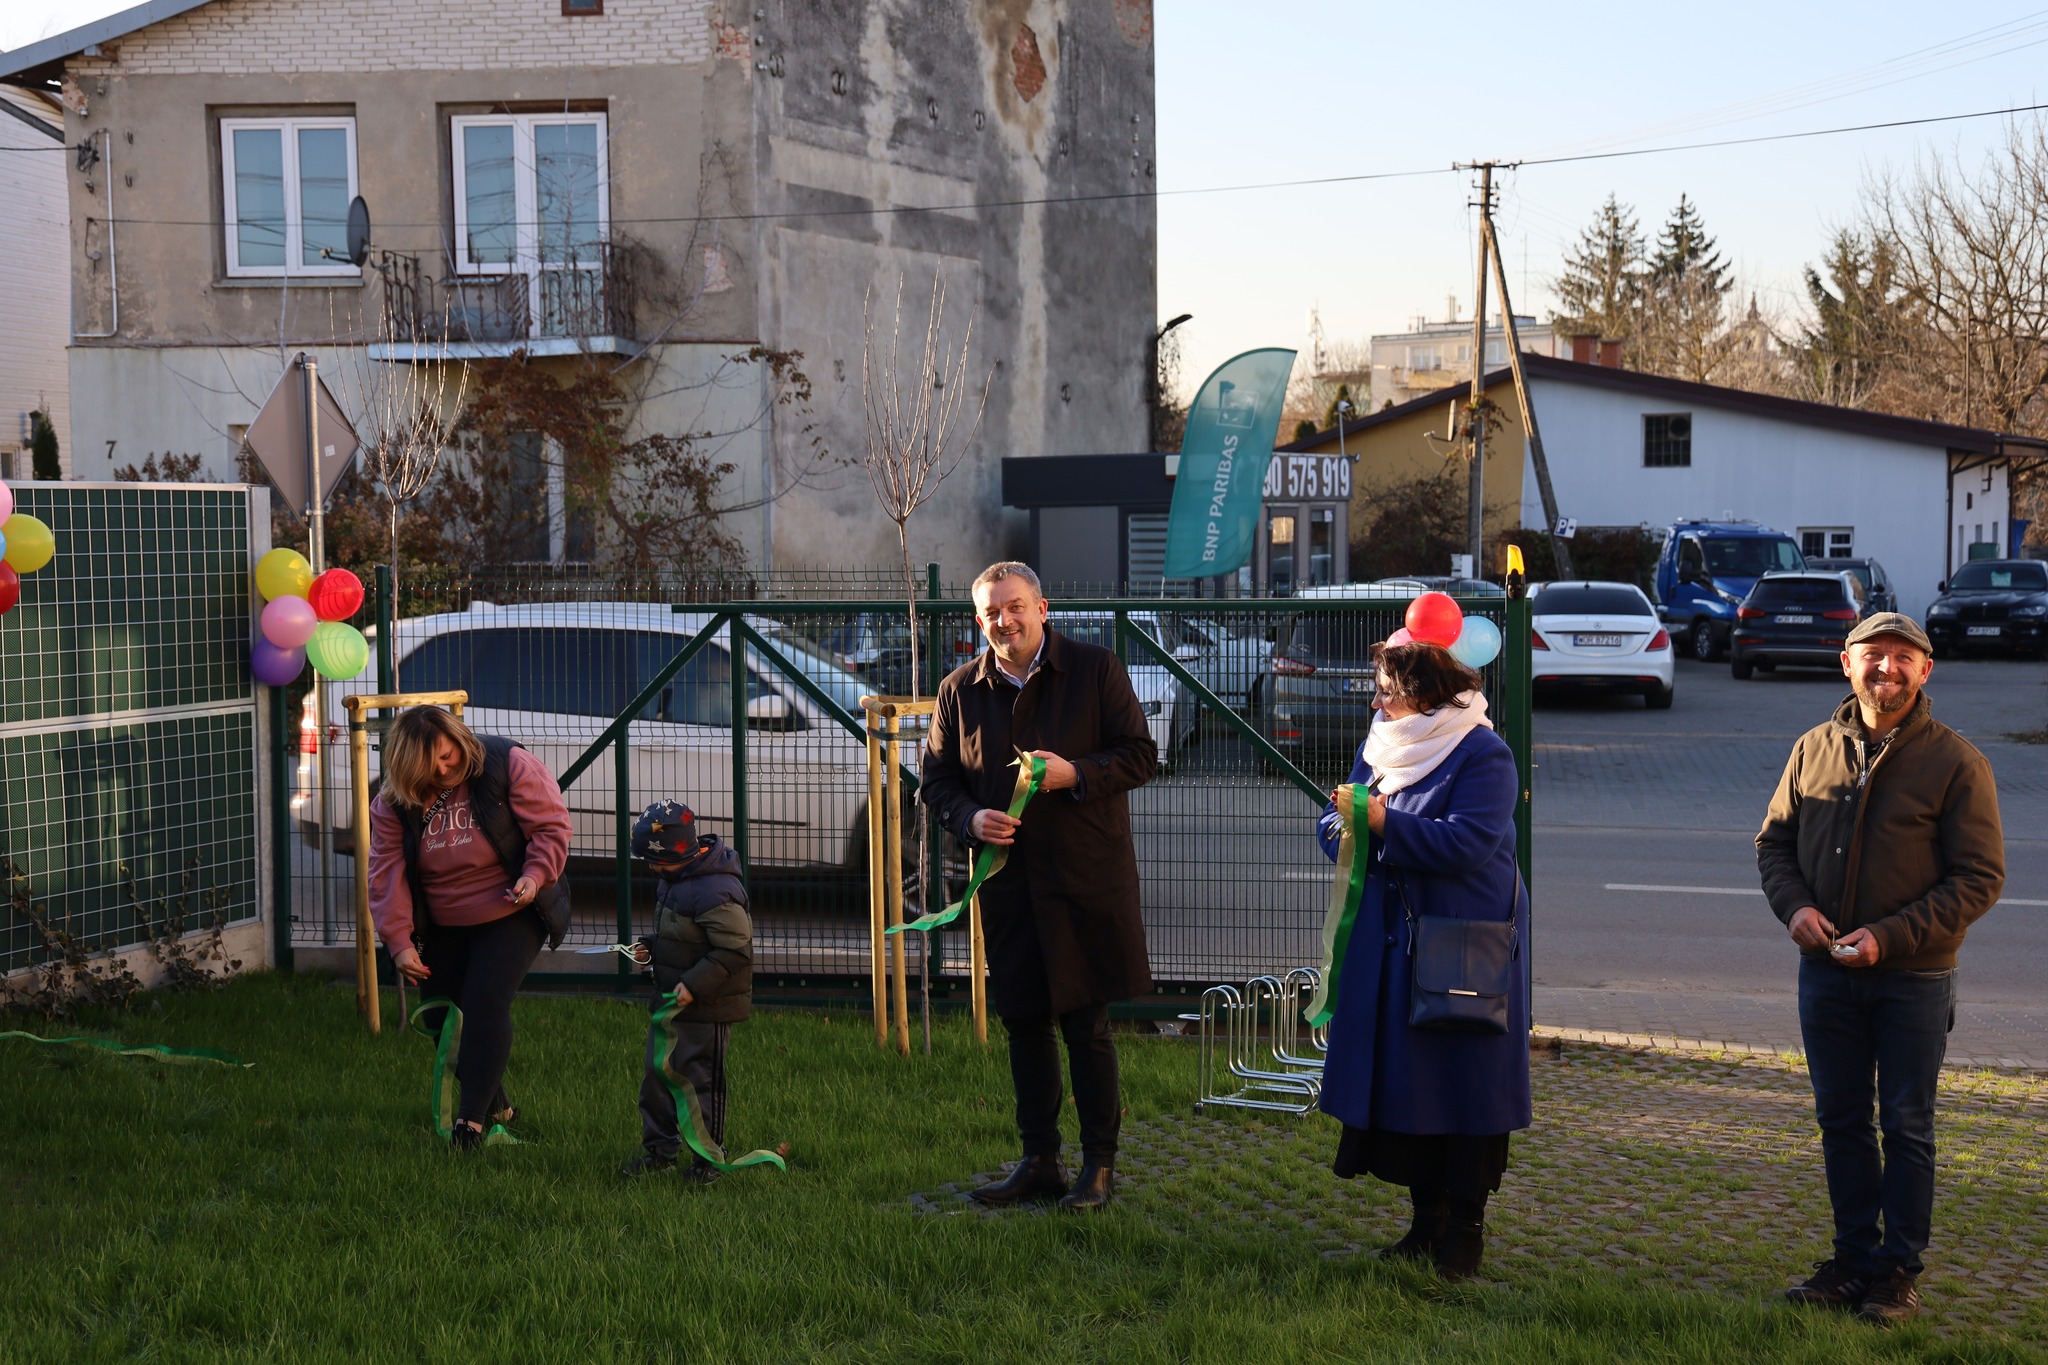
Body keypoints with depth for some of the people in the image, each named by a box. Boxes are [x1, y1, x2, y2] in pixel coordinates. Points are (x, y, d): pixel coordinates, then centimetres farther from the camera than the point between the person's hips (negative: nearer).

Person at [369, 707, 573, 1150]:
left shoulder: (507, 765, -16)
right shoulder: (394, 802, -8)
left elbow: (552, 825, -12)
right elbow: (387, 873, -9)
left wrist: (535, 875, -27)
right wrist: (399, 940, -16)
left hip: (510, 915, -4)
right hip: (441, 929, 4)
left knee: (486, 1005, -17)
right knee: (440, 1015, 7)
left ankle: (473, 1117, -9)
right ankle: (496, 1105, 26)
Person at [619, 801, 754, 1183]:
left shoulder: (716, 892, -25)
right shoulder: (675, 880, 6)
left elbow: (735, 951, -26)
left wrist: (695, 985, -26)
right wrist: (650, 949, 6)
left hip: (706, 1008, -9)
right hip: (670, 1002, 9)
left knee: (702, 1081, 2)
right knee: (657, 1073, 14)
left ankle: (707, 1159, 15)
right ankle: (660, 1150, 25)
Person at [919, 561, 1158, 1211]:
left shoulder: (1096, 669, -2)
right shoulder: (959, 690, 6)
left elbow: (1140, 755, -3)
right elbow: (937, 780, 11)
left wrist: (1075, 774, -19)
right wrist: (970, 819, -10)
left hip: (1086, 880, -4)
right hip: (1007, 883, 4)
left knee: (1087, 1026, 0)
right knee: (1024, 1023, 11)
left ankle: (1099, 1165, 12)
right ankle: (1038, 1161, 23)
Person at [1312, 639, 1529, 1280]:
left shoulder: (1482, 754, -11)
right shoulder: (1378, 746, 11)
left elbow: (1467, 843, -23)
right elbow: (1333, 823, 10)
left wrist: (1386, 824, -24)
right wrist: (1346, 823, -14)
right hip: (1391, 944, 7)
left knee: (1463, 1086, -1)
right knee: (1402, 1081, 9)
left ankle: (1465, 1231, 11)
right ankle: (1426, 1221, 21)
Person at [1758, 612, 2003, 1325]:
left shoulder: (1955, 762, -8)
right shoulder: (1814, 749, 4)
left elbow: (1980, 878, -10)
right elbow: (1774, 840, 13)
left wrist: (1890, 935, -18)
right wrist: (1794, 905, -8)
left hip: (1913, 979, -4)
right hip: (1825, 972, 4)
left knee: (1906, 1127, 5)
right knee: (1842, 1121, 12)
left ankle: (1899, 1269, 16)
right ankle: (1854, 1258, 24)